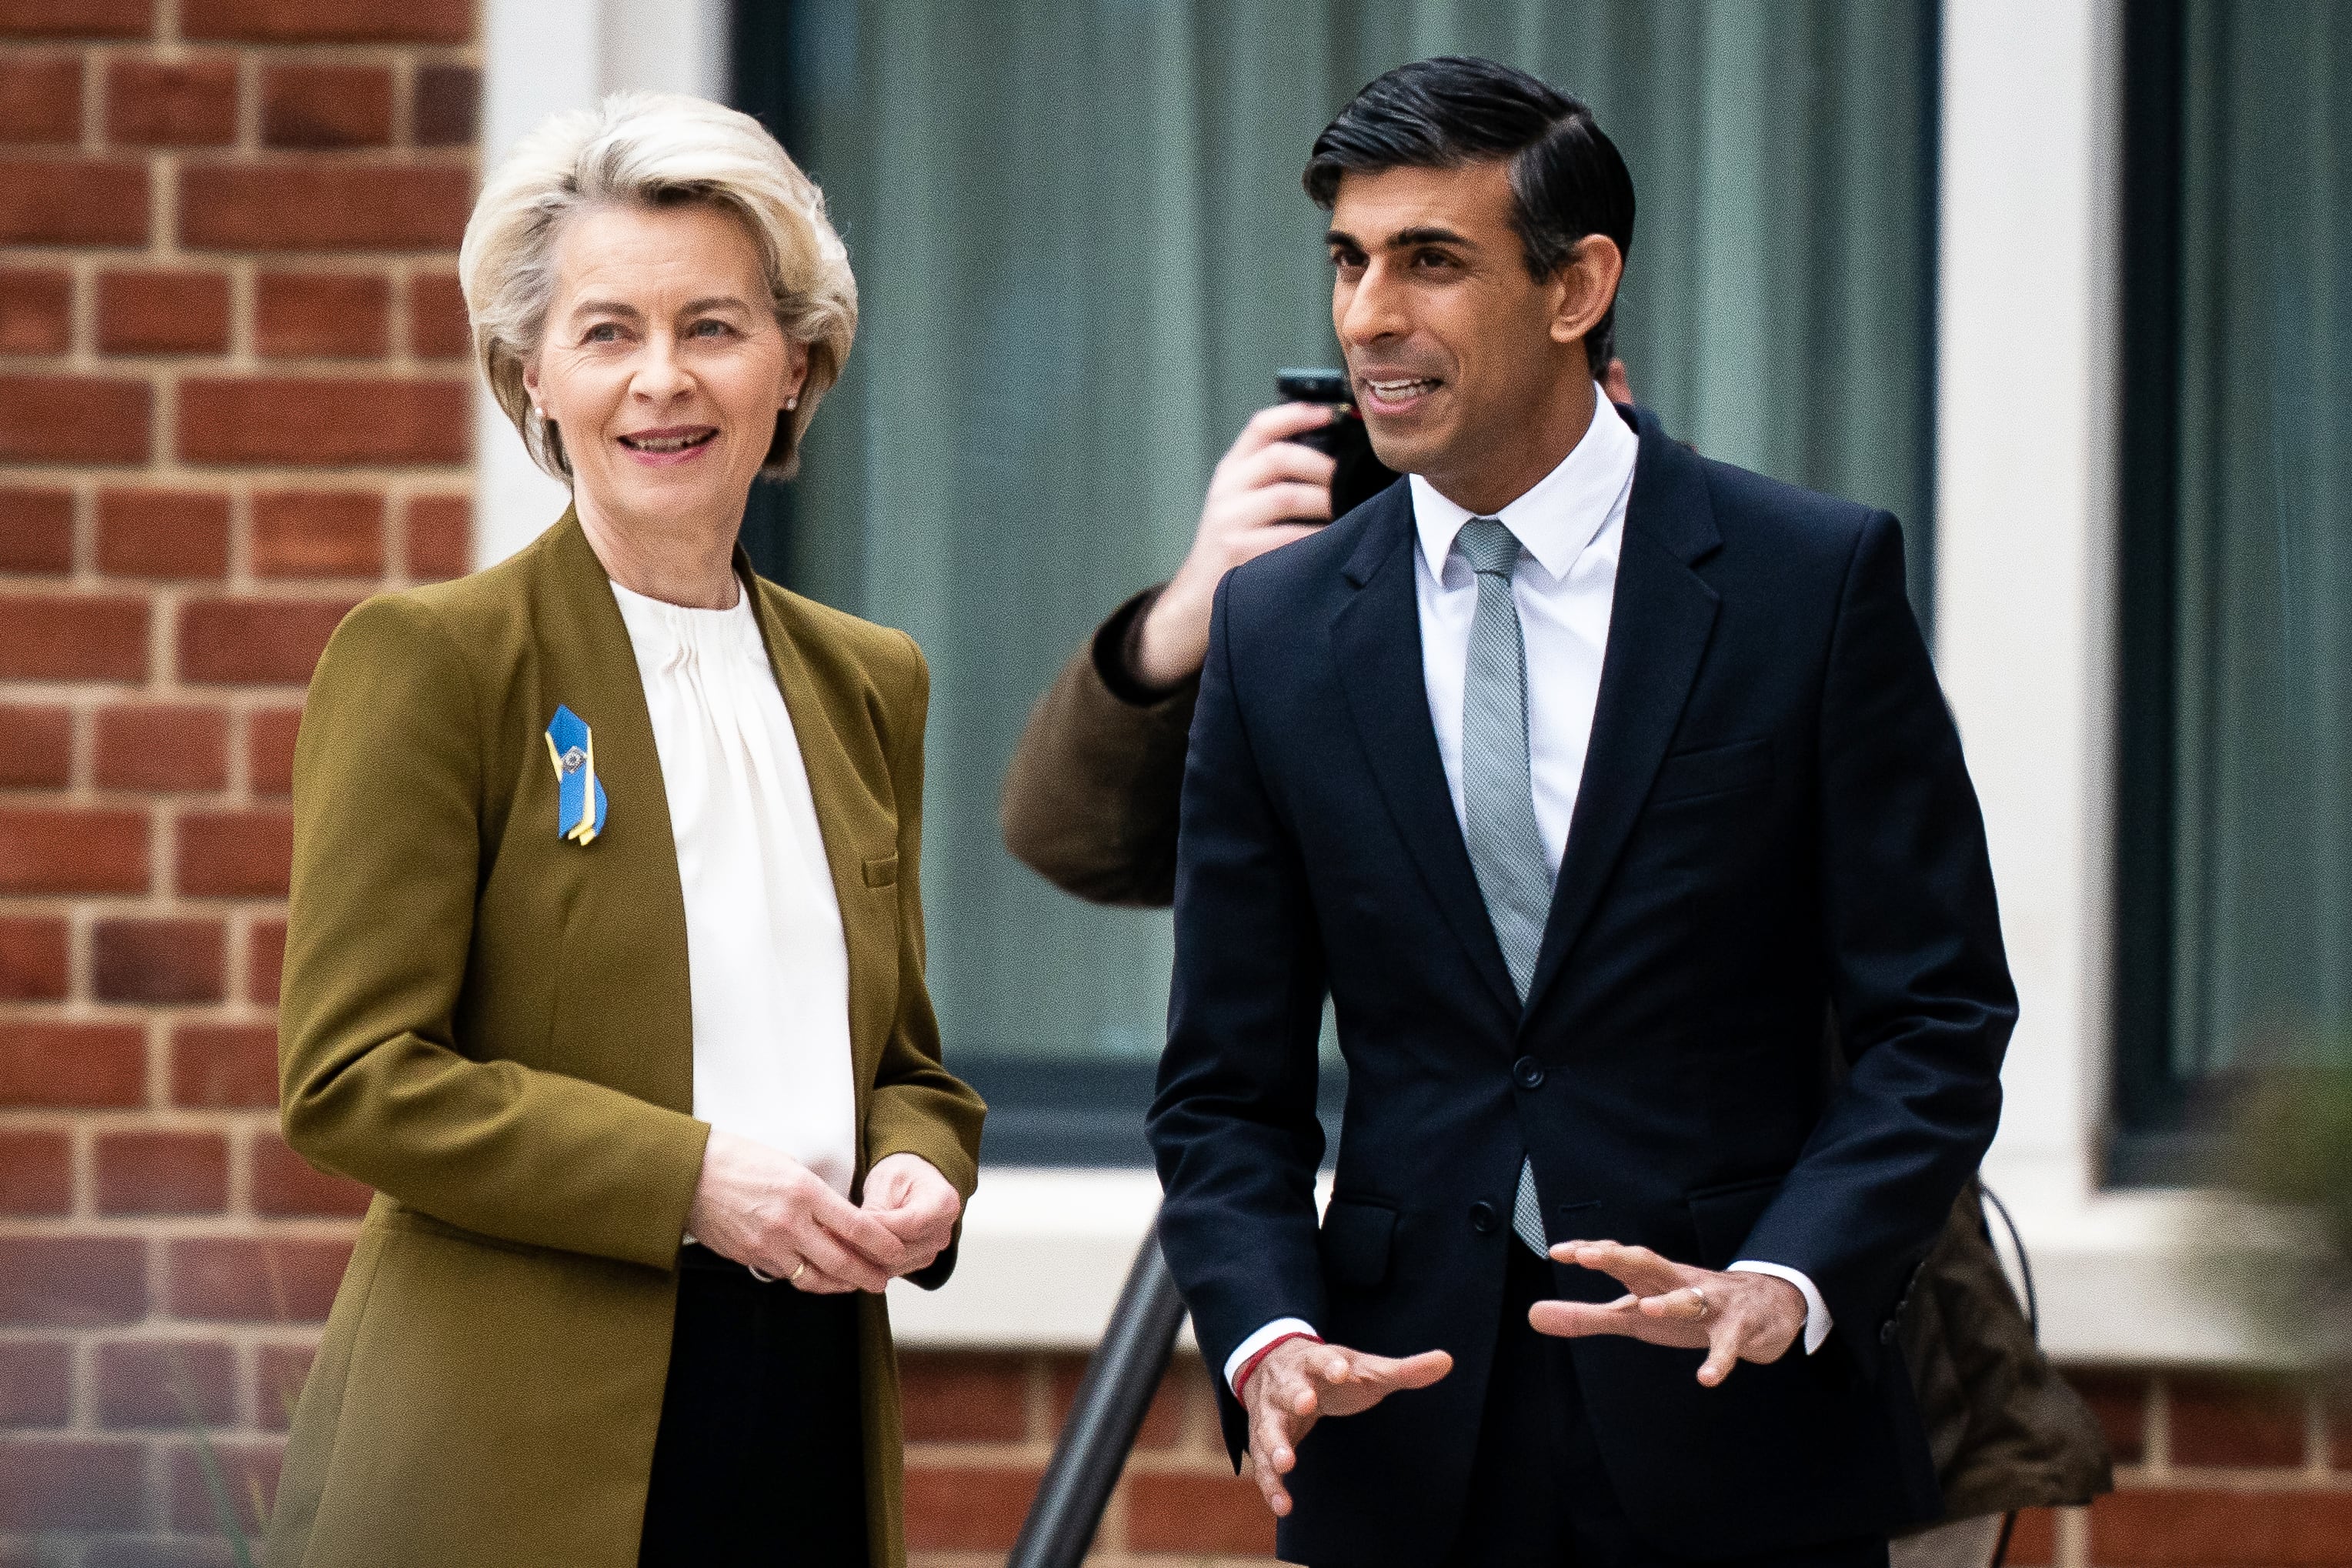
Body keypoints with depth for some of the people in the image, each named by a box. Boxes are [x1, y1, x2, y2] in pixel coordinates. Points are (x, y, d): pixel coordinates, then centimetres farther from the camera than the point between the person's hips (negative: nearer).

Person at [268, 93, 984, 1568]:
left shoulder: (868, 685, 15)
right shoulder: (428, 658, -2)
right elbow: (352, 1075, -9)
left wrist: (914, 1175, -2)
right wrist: (690, 1180, -16)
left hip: (809, 1432, 5)